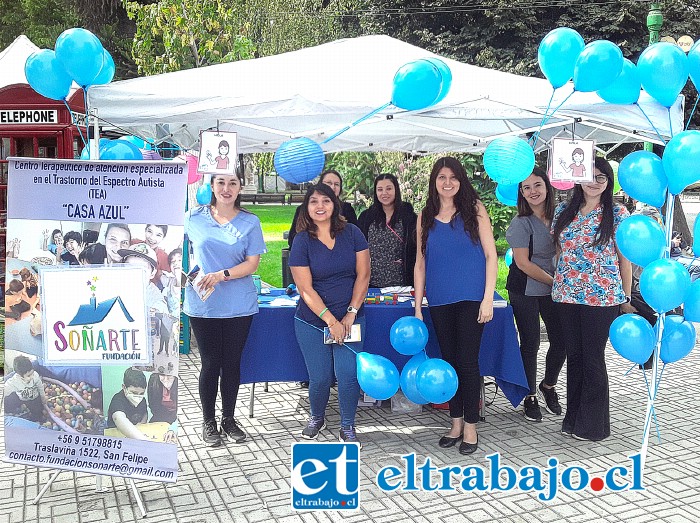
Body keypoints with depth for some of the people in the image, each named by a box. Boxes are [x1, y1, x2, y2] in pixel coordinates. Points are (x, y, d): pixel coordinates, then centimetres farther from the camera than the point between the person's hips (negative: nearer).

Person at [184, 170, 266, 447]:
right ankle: (208, 421, 22)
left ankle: (228, 419, 26)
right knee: (211, 363, 6)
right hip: (202, 304, 0)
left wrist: (221, 275, -17)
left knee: (232, 363, 10)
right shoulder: (193, 217, 2)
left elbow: (252, 264, -5)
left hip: (239, 306, 1)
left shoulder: (250, 222, 1)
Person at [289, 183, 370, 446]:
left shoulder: (351, 233, -1)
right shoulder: (302, 241, -5)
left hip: (350, 318, 1)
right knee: (320, 377, 4)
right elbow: (306, 289, -9)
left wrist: (351, 313, -8)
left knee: (348, 373, -7)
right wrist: (331, 320, -15)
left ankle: (347, 427, 15)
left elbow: (363, 275, -1)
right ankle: (316, 418, 34)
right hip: (312, 321, 0)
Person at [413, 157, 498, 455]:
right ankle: (456, 423, 23)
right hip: (439, 301, 3)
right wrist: (417, 307, 7)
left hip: (471, 298, -3)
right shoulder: (425, 217, 8)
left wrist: (488, 298, -9)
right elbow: (420, 263, 10)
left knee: (467, 361, -1)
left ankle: (470, 426, 14)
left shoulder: (474, 209, 0)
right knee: (449, 361, 10)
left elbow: (491, 255, -2)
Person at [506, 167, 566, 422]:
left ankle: (548, 386, 32)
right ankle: (530, 397, 20)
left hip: (553, 290, 5)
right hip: (526, 291, -5)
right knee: (530, 344, 3)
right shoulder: (521, 223, -11)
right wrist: (554, 281, -12)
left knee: (561, 341, 5)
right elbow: (523, 263, -14)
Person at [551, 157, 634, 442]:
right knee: (573, 356, 11)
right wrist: (558, 281, 10)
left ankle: (592, 424, 16)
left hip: (602, 297, -4)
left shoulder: (617, 213, -2)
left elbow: (624, 258, -1)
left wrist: (626, 298, 0)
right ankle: (573, 418, 23)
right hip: (566, 295, 4)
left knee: (593, 358, 3)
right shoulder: (563, 210, 8)